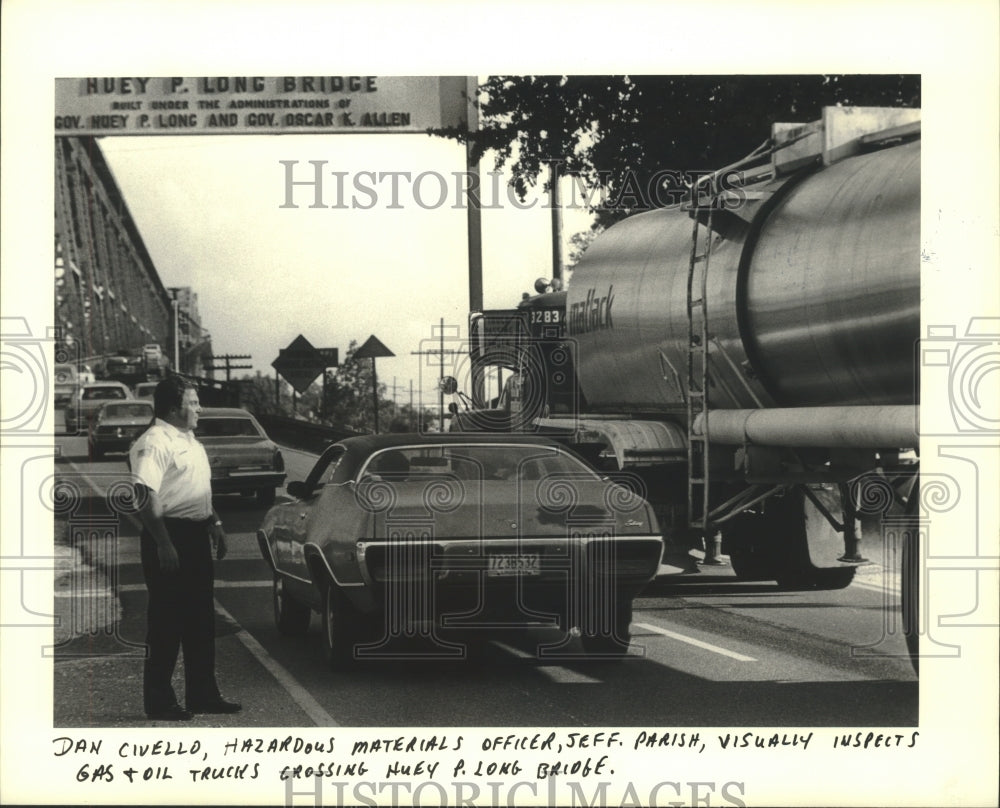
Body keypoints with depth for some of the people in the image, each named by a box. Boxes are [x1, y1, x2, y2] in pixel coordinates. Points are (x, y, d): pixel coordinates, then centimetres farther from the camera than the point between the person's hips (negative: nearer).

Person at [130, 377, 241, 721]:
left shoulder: (189, 440, 15)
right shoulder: (154, 443, -16)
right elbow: (146, 495, -25)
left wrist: (214, 523, 22)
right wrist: (163, 544, -28)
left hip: (196, 535, 10)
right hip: (170, 537, -10)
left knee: (201, 620, 14)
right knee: (166, 623, -3)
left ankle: (203, 693, 23)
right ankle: (159, 701, 3)